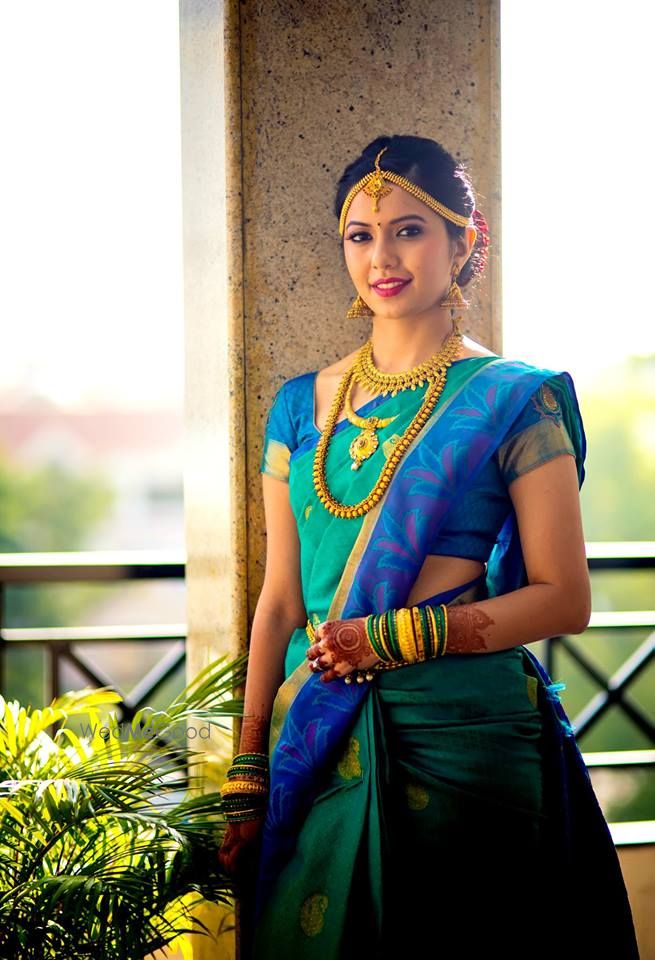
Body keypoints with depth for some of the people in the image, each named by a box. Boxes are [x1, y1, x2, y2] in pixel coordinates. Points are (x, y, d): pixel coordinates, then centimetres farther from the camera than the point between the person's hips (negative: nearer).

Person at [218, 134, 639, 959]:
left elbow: (565, 600, -6)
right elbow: (279, 600, 9)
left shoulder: (512, 400, -2)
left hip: (458, 736, -4)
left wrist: (400, 636, -15)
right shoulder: (303, 404, 10)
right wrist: (246, 778, 4)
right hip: (314, 741, 4)